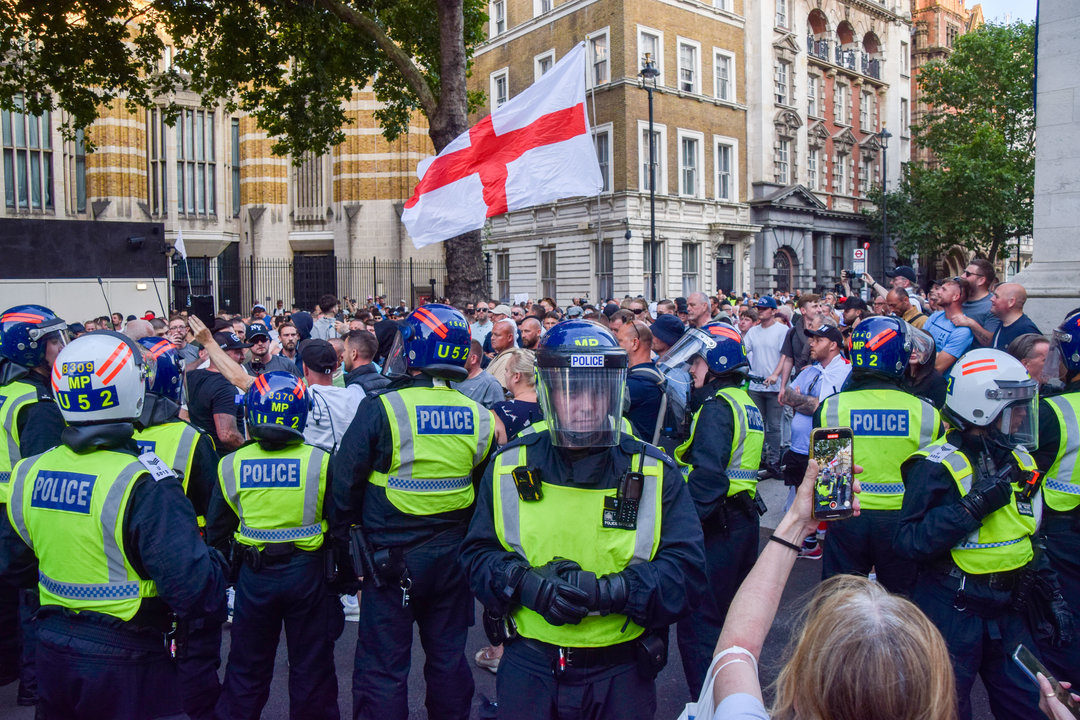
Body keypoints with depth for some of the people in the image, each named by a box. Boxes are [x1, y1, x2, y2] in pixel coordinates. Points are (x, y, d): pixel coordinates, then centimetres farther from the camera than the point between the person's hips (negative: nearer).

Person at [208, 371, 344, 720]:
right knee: (311, 665, 15)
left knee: (247, 668, 20)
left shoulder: (232, 464, -7)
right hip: (307, 572, -1)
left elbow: (216, 532, 1)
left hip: (253, 574, 2)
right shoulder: (320, 462, -13)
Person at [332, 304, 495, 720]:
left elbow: (345, 483, -10)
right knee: (448, 658, 19)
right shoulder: (479, 417, -3)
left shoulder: (381, 409, -16)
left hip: (392, 557, -4)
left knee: (383, 668, 9)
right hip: (452, 557, 4)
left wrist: (349, 531, 7)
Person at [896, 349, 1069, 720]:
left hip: (1009, 611, 7)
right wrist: (974, 505, -30)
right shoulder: (938, 466, -19)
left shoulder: (1019, 461, 5)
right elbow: (908, 542, -27)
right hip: (952, 615, -7)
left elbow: (1029, 535, 17)